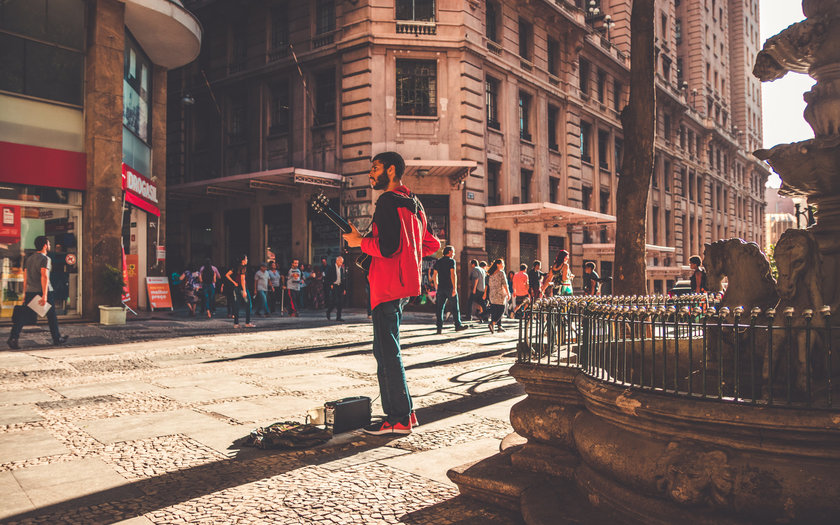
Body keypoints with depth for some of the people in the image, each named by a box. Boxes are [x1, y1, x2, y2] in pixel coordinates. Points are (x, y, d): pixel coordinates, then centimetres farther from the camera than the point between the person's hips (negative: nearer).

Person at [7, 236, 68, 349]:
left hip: (30, 291, 6)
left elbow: (25, 277, 16)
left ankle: (13, 338, -10)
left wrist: (25, 293, 21)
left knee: (23, 315, 2)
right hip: (43, 291, -6)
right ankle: (57, 338, 17)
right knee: (51, 315, 8)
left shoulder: (29, 259, 13)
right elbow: (44, 276, -20)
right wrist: (44, 295, -24)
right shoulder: (45, 259, -10)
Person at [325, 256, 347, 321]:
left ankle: (338, 317, 5)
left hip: (341, 286, 4)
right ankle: (328, 311, 16)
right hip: (333, 286, -4)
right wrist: (330, 284, -11)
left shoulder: (343, 268, 11)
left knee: (340, 302, 0)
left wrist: (345, 289, 9)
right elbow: (327, 277, 0)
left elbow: (345, 279, 13)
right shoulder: (331, 267, 0)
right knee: (334, 301, -11)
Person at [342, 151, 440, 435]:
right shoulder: (413, 202, 17)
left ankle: (399, 419, 1)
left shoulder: (388, 200, -12)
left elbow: (387, 247, -22)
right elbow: (433, 244, 21)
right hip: (405, 283, 10)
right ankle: (403, 412, 21)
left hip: (388, 285, -10)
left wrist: (359, 241, -7)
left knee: (387, 351, -4)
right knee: (387, 350, 16)